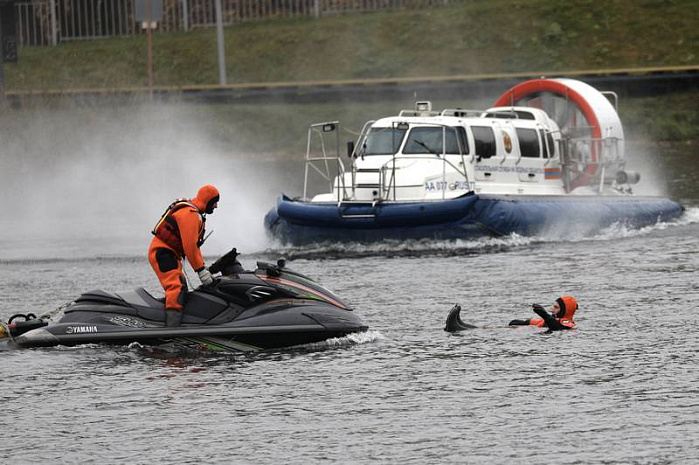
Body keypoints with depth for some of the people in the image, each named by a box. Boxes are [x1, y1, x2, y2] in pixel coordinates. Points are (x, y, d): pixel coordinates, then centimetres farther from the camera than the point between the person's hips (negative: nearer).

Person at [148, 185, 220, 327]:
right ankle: (172, 327, -43)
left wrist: (203, 267, 18)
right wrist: (201, 270, -20)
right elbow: (190, 245, -23)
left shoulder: (195, 213, 18)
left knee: (182, 288, 21)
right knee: (176, 288, -27)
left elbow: (194, 244, 23)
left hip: (170, 254, 12)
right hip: (162, 252, -12)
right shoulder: (190, 214, -17)